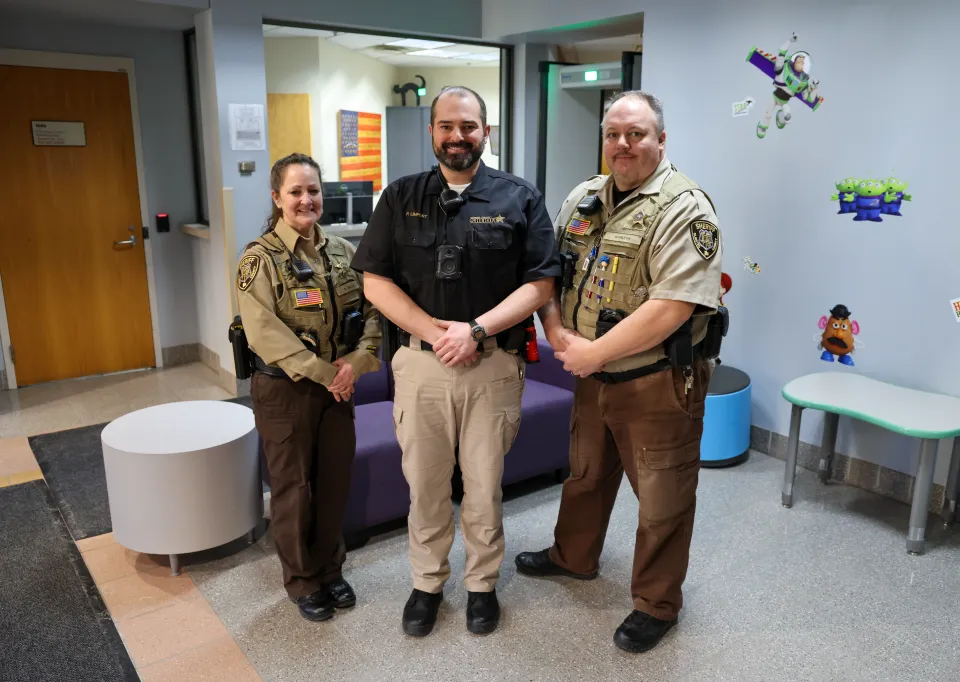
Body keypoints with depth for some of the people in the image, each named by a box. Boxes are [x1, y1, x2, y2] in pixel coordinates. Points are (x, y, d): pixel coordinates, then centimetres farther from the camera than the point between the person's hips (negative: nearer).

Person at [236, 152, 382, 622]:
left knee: (335, 483, 14)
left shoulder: (342, 251, 5)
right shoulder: (260, 259, -10)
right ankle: (302, 582, 28)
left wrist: (356, 362, -14)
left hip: (338, 387, 5)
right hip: (285, 390, -4)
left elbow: (371, 311, 2)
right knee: (293, 488, 9)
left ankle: (330, 570, 35)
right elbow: (263, 332, -20)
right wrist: (322, 371, -20)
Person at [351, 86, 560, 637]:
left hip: (493, 366, -1)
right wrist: (432, 330, -12)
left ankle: (483, 584, 33)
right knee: (425, 485, 13)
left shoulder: (520, 198, 1)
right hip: (420, 363, 2)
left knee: (485, 487, 11)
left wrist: (476, 329, -16)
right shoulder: (401, 197, 6)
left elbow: (540, 284, -4)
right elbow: (376, 281, 1)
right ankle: (428, 582, 34)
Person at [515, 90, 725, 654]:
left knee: (663, 498, 9)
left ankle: (657, 604, 30)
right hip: (593, 374, 7)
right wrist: (557, 331, -6)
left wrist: (595, 352, -21)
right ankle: (574, 556, 49)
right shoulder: (584, 198, 6)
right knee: (586, 473, 25)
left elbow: (672, 308, -26)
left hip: (659, 381, -7)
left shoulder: (684, 209, -17)